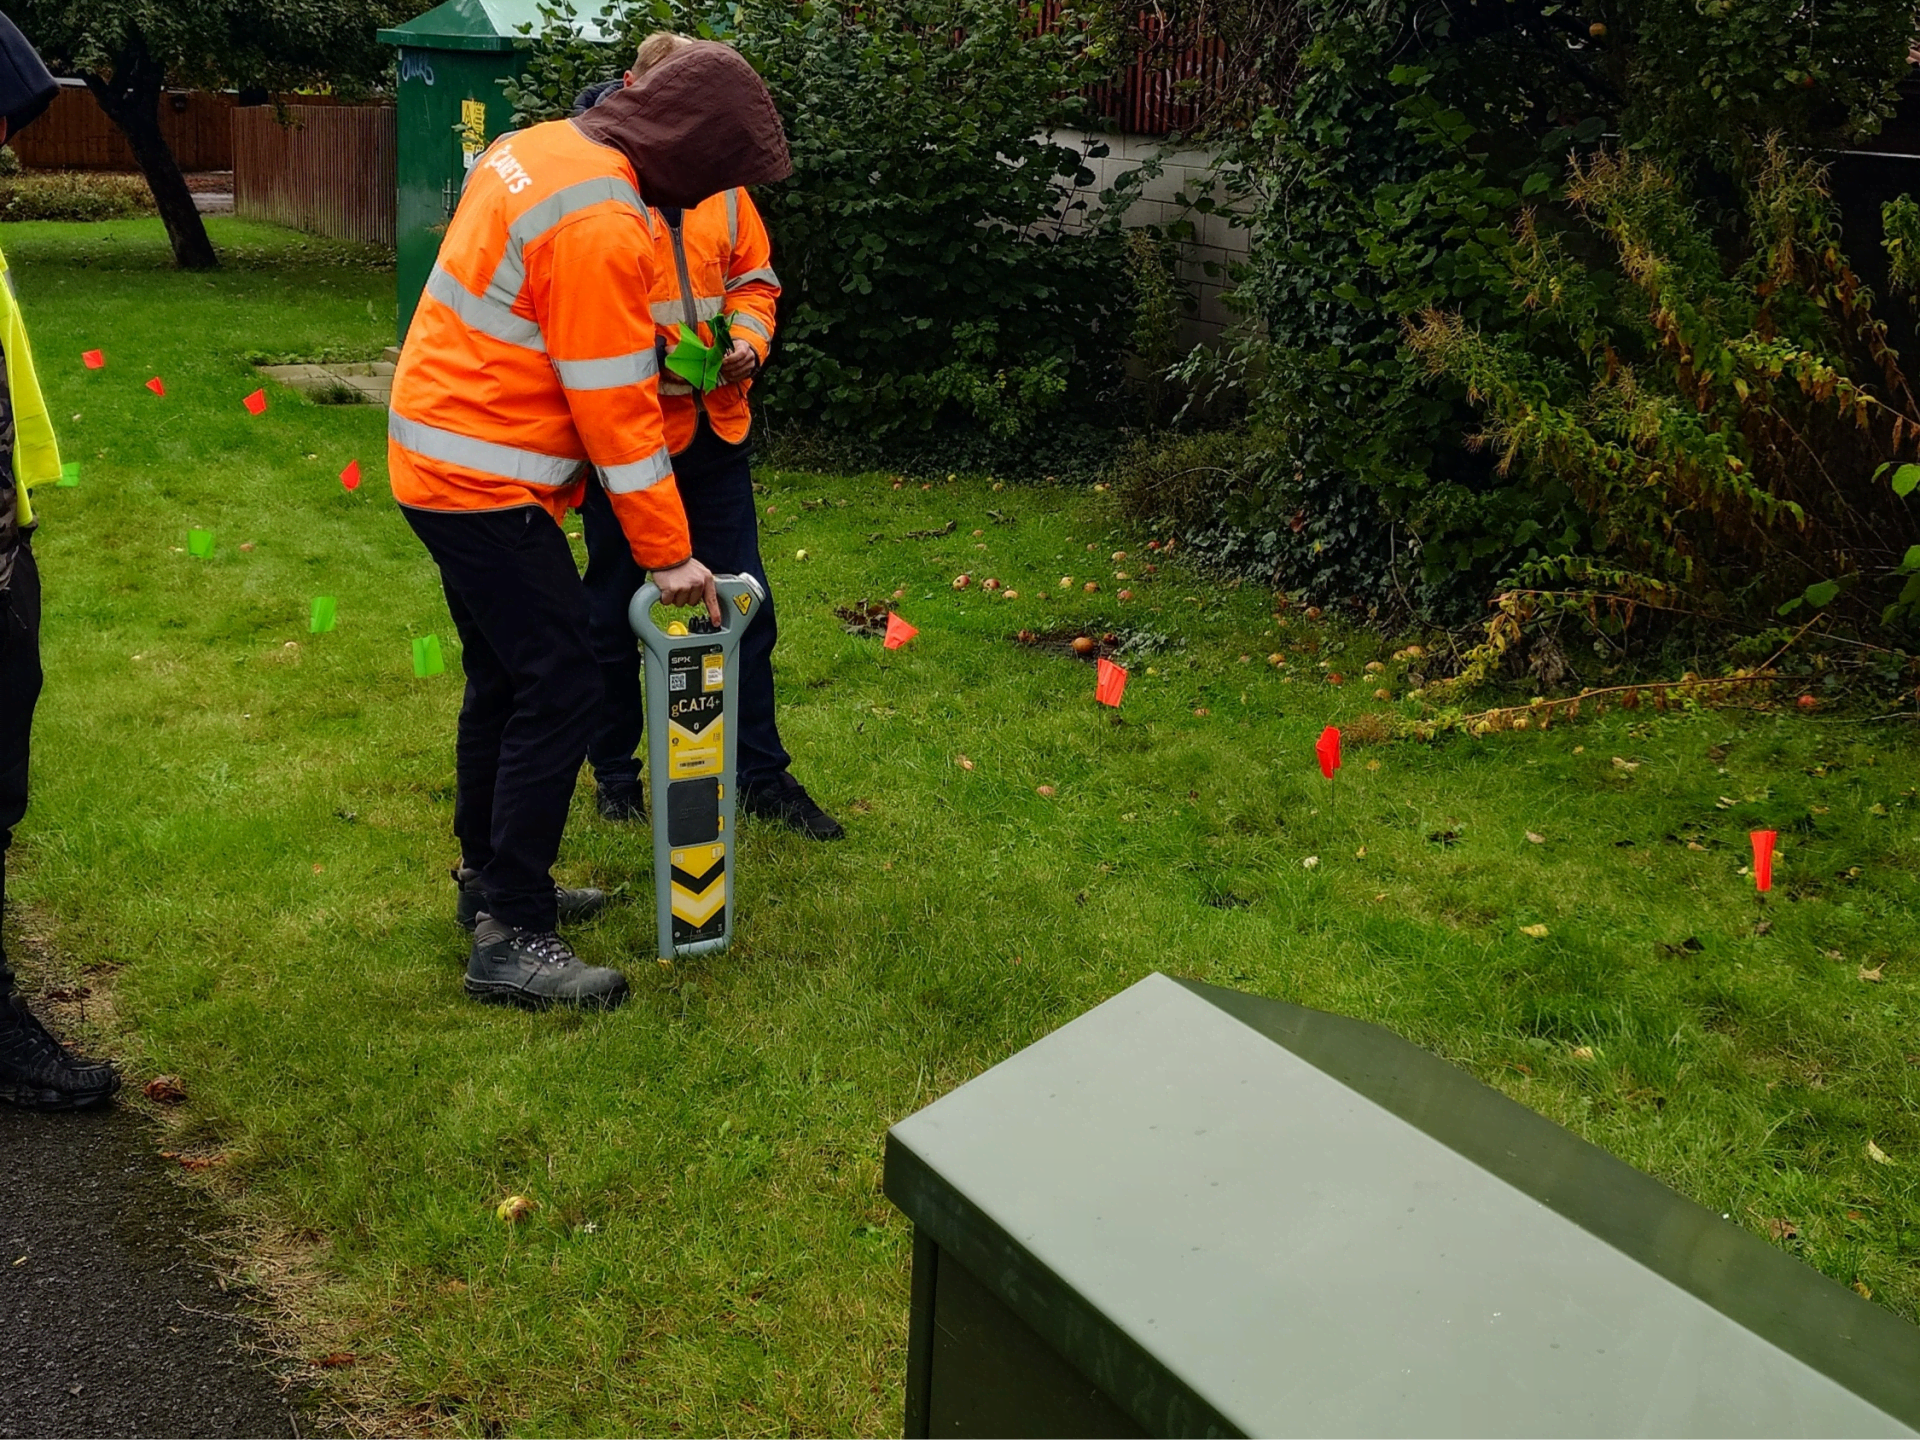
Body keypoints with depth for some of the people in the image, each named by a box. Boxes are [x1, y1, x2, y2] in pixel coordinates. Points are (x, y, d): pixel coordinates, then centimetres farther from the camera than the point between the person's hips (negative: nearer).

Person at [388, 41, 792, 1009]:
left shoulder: (543, 146, 8)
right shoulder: (599, 225, -22)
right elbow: (617, 411, -21)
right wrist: (668, 555, -16)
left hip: (441, 455, 10)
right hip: (484, 482, -10)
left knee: (505, 675, 18)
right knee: (561, 691, -7)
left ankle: (492, 878, 30)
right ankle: (510, 938, -2)